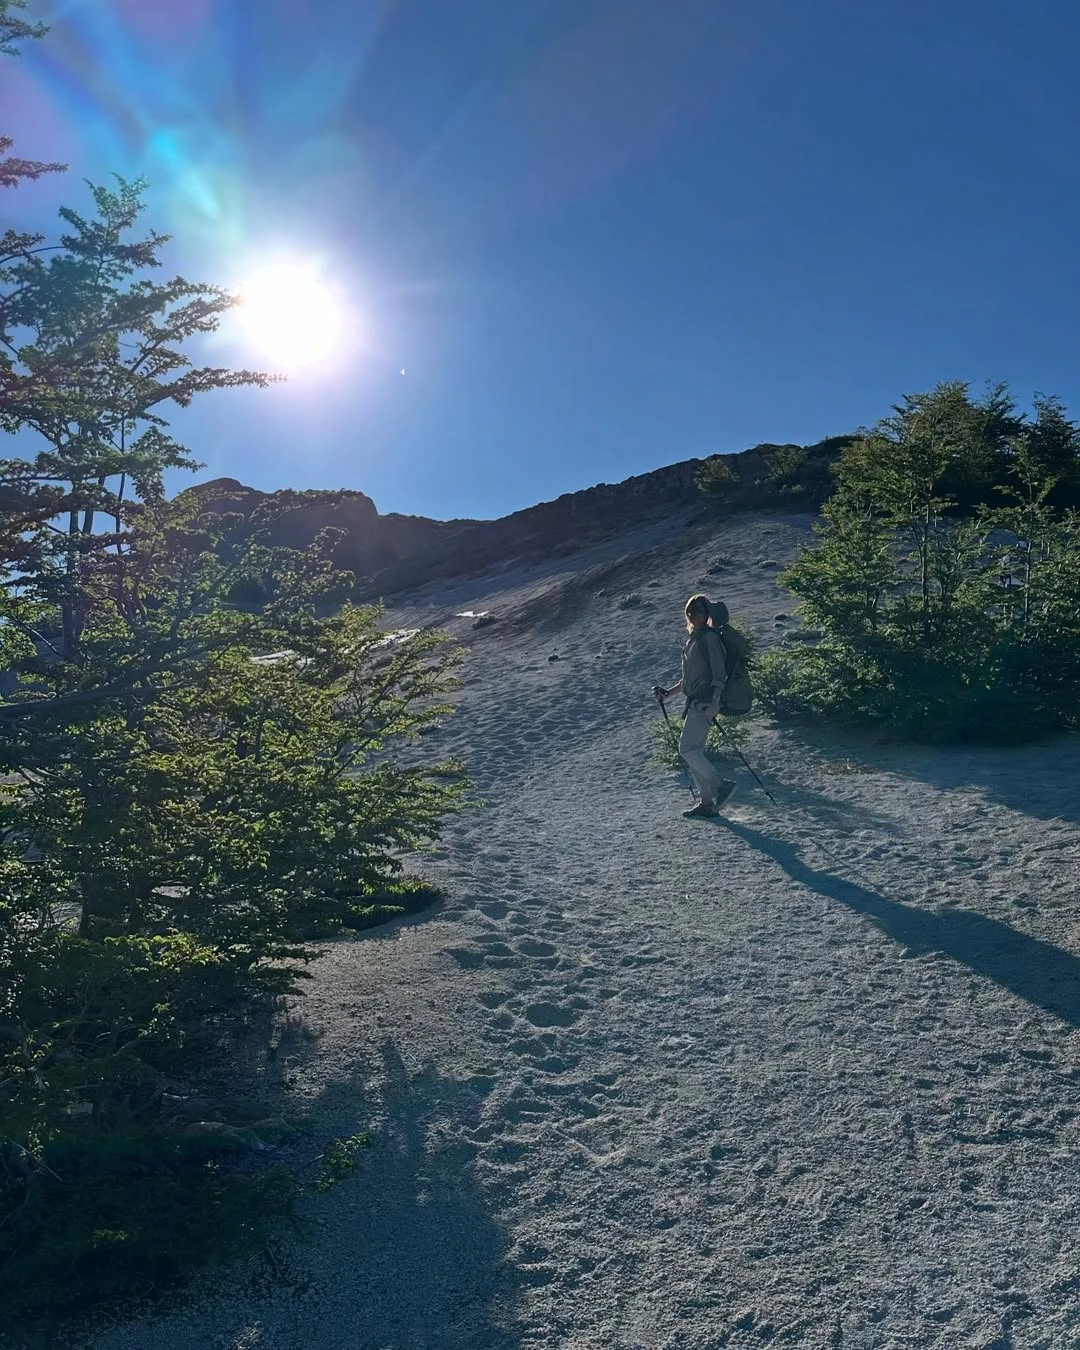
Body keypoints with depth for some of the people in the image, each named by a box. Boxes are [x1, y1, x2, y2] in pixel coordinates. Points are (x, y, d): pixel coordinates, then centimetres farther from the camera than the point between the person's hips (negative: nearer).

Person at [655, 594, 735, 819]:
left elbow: (719, 673, -15)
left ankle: (722, 784, -5)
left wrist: (714, 702, -24)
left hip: (705, 702, -9)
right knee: (694, 750, 7)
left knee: (688, 748, -13)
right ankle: (707, 803, 11)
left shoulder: (709, 637, -8)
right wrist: (668, 693, 20)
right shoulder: (692, 639, 19)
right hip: (694, 702, 9)